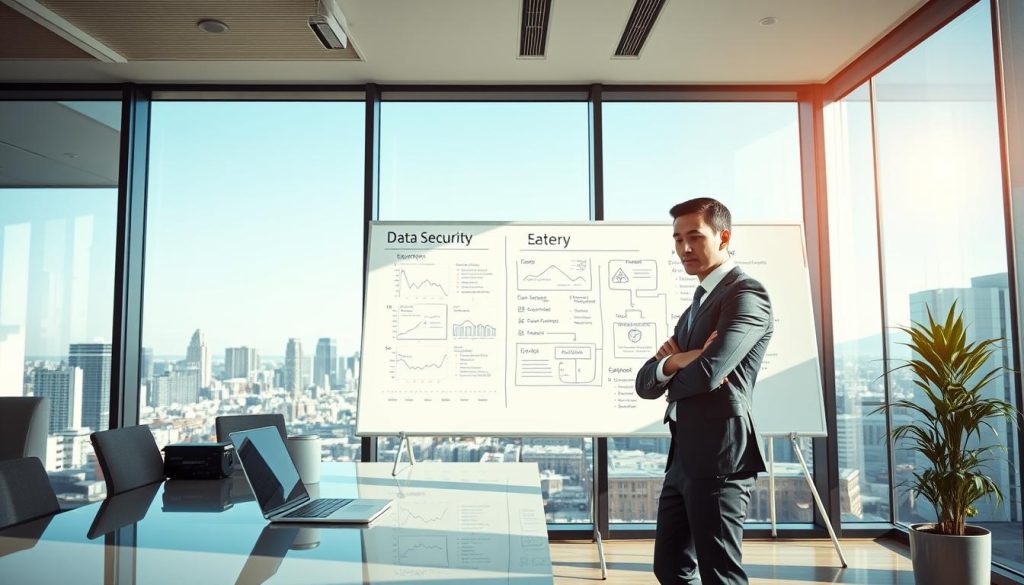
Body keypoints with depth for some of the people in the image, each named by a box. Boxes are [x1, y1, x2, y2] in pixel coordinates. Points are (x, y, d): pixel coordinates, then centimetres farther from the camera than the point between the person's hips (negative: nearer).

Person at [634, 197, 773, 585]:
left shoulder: (745, 294, -9)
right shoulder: (696, 307, 19)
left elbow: (707, 372, -23)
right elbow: (645, 383, 11)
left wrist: (671, 379, -1)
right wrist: (674, 363, -11)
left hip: (718, 457, -9)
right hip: (683, 458, 9)